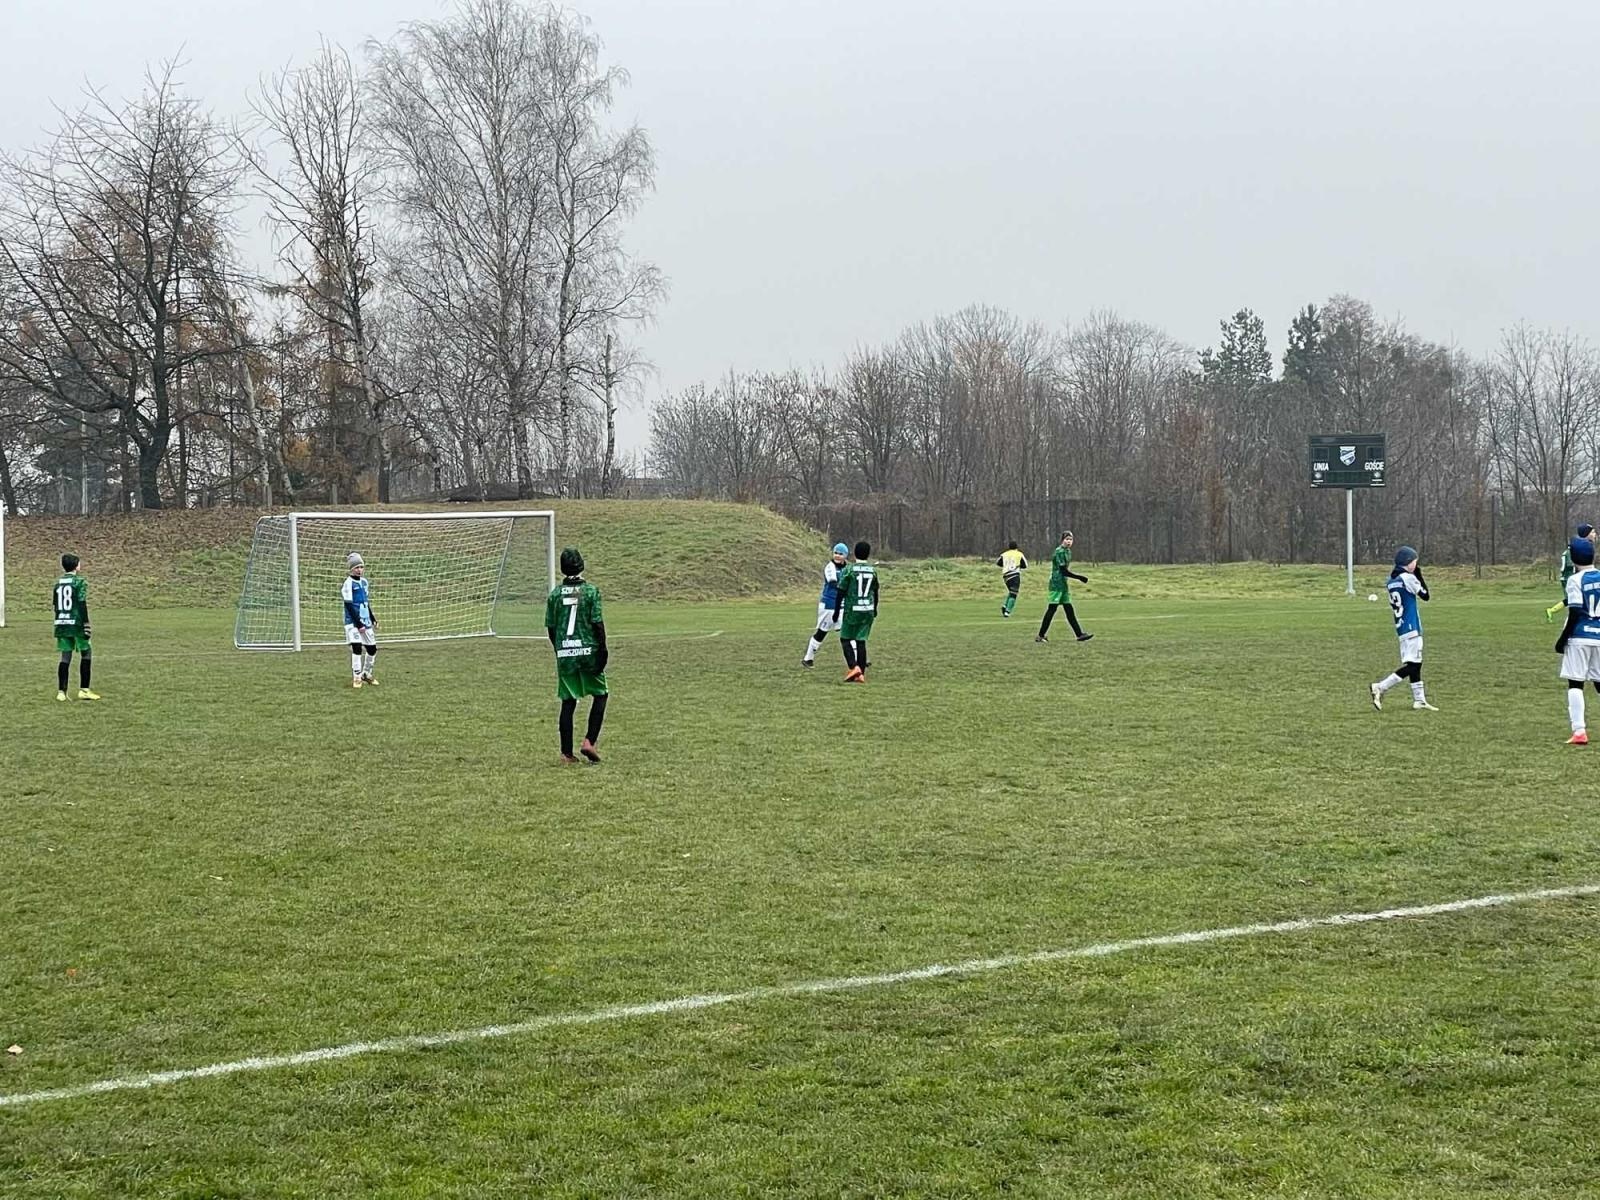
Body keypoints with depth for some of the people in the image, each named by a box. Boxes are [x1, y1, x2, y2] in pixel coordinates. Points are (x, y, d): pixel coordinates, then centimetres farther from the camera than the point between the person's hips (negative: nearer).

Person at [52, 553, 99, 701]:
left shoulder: (58, 583, 12)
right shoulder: (80, 582, -7)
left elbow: (55, 605, 15)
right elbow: (82, 604, -13)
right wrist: (86, 623, -12)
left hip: (62, 624, 6)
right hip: (76, 623, -6)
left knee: (65, 656, 7)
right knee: (86, 653, 6)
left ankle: (61, 692, 3)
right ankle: (84, 690, 2)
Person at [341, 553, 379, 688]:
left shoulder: (364, 581, 12)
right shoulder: (348, 583, -11)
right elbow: (349, 606, -14)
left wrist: (373, 619, 17)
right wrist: (358, 624, -18)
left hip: (366, 621, 7)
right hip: (353, 621, -7)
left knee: (372, 648, 9)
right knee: (356, 647, -15)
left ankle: (366, 674, 27)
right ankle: (356, 678, -7)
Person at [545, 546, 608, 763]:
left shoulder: (556, 593, 4)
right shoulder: (591, 591, -6)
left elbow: (550, 627, 6)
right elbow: (597, 623, -10)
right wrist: (603, 650, -3)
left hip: (564, 653, 3)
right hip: (588, 650, -3)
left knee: (568, 701, 6)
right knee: (601, 694, 13)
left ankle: (566, 753, 5)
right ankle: (590, 741, 0)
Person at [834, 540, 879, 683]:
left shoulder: (849, 569, -8)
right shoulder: (873, 571, 5)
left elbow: (841, 592, -8)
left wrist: (836, 611, -1)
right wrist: (875, 609, 31)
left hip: (852, 610, -4)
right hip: (868, 610, 4)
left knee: (845, 639, 6)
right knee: (861, 640, 8)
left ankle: (853, 667, -13)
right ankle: (861, 674, 5)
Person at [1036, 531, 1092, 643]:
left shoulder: (1068, 551, 15)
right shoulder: (1060, 552, -14)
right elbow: (1064, 571, -19)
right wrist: (1080, 577, -16)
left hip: (1064, 584, 9)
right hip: (1056, 584, -9)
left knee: (1069, 611, 7)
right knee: (1051, 610, -7)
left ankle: (1080, 634, 5)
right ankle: (1040, 636, -3)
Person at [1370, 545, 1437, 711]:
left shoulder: (1391, 580, 11)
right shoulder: (1408, 578, -12)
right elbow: (1425, 595, -5)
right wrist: (1419, 574, 4)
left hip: (1401, 627, 9)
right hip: (1411, 627, -9)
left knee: (1415, 663, 12)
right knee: (1411, 665, -10)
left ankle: (1419, 699, 13)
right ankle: (1380, 688, -16)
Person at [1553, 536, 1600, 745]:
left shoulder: (1575, 580, -9)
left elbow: (1575, 613, -14)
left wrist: (1562, 639, -7)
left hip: (1579, 637, -5)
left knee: (1575, 683, -1)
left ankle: (1579, 731, -9)